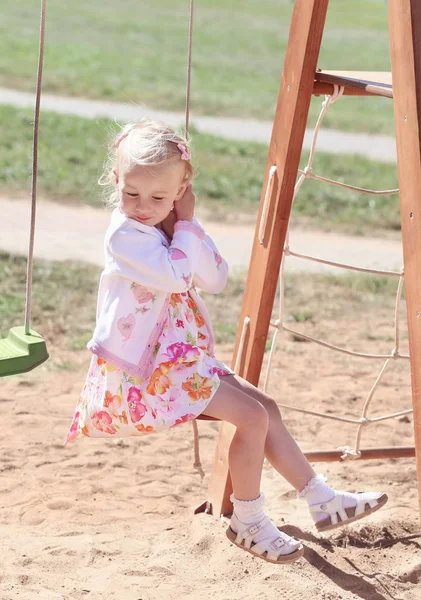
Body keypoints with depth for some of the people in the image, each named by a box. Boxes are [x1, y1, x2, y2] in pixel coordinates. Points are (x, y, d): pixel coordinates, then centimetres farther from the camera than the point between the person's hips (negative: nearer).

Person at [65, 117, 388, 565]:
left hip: (180, 360, 9)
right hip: (146, 371, -9)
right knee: (253, 417, -15)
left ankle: (321, 500, 17)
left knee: (265, 407, 8)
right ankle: (247, 522, 0)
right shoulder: (124, 233, -17)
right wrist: (184, 224, -14)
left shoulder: (164, 230, 11)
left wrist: (188, 225, -4)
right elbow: (176, 275, -28)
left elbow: (215, 280, 5)